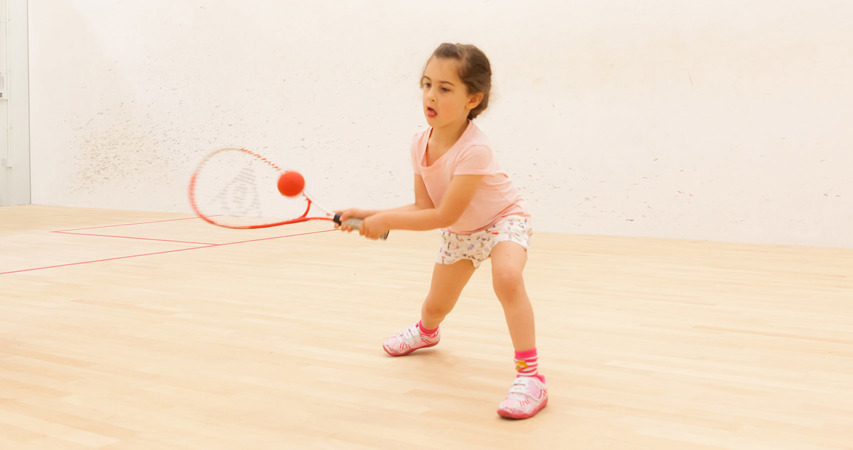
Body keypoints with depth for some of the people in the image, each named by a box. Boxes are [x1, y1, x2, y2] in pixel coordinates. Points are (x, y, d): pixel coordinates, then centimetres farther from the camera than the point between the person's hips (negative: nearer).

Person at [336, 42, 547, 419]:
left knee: (507, 277, -37)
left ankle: (529, 376, -31)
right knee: (436, 304, 17)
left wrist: (386, 221, -29)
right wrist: (369, 215, -20)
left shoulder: (474, 150, -37)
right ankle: (426, 332, 57)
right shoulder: (420, 144, -15)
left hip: (504, 219, -6)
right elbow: (423, 206, -10)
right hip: (459, 232, 7)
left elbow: (444, 215, -34)